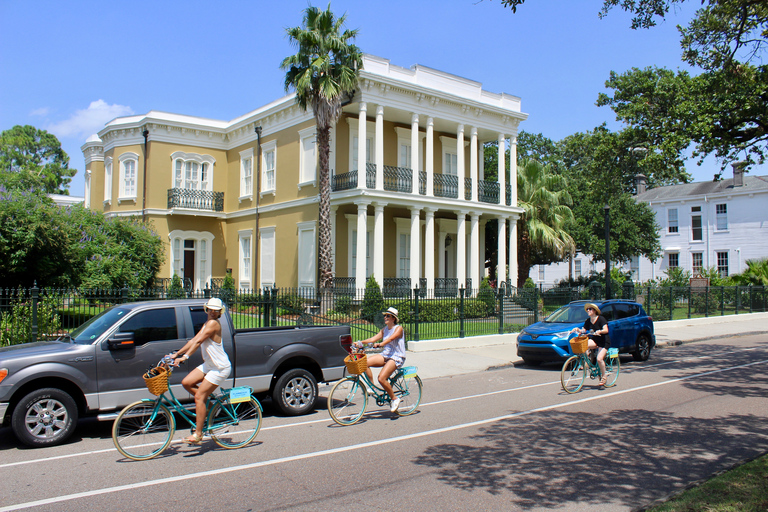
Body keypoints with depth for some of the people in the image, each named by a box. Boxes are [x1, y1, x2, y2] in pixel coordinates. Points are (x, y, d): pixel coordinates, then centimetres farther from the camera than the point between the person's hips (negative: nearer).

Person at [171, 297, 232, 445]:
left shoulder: (214, 323, -17)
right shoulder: (207, 323, 13)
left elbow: (198, 341, -25)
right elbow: (193, 340, 11)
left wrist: (185, 357, -31)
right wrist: (177, 354, 6)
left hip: (220, 368, -9)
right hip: (209, 365, 9)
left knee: (199, 397, -9)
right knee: (186, 382, 1)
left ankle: (198, 434, -2)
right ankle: (209, 404, 17)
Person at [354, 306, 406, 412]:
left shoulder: (398, 328, -7)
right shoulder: (384, 329, 15)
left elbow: (391, 338, -27)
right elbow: (374, 338, 4)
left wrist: (381, 344, -44)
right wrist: (361, 342, -11)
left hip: (396, 357, -7)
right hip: (385, 355, 7)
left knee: (381, 378, -25)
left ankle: (395, 399, -4)